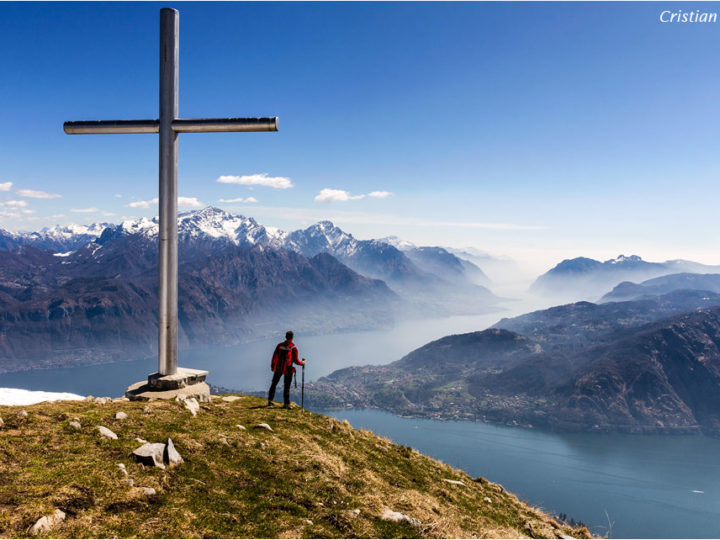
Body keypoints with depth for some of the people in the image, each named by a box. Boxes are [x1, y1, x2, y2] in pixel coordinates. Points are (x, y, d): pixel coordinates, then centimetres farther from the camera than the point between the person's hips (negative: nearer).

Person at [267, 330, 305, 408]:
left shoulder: (279, 345, -1)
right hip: (288, 370, -2)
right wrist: (302, 363, 11)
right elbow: (296, 361, -8)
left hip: (278, 369, 2)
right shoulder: (293, 348, -8)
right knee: (286, 387, 5)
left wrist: (272, 366, 13)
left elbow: (274, 357, 1)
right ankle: (286, 404, 4)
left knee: (274, 384, 17)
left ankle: (270, 401, 17)